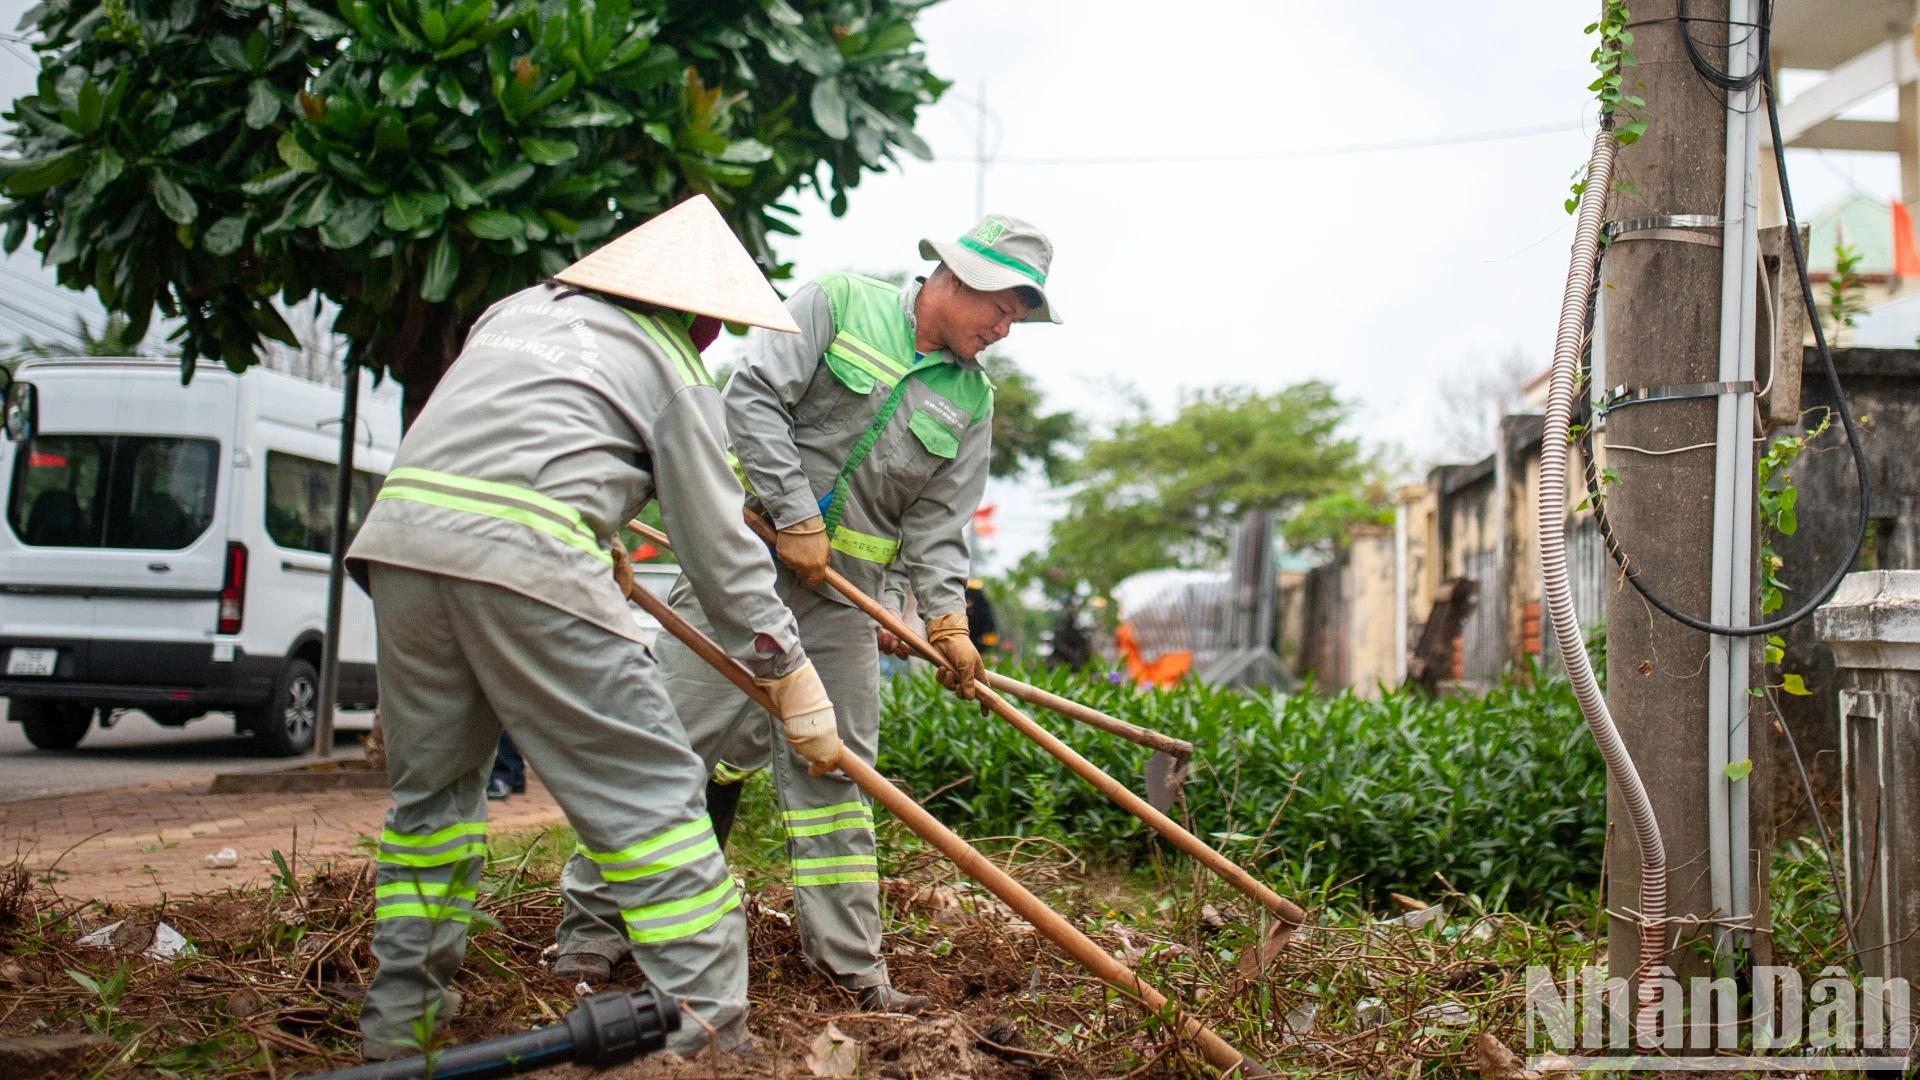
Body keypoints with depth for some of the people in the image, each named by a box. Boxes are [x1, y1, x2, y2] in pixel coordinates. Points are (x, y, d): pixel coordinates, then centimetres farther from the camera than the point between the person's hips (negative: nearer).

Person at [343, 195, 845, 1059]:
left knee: (429, 782, 22)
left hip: (402, 534, 6)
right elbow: (719, 547, 7)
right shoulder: (674, 370, 9)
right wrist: (794, 678, 12)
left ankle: (400, 1005, 28)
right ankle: (705, 1025, -4)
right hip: (526, 559, -6)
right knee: (651, 790, 0)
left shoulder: (518, 308, 26)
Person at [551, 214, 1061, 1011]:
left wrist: (946, 618, -11)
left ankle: (852, 964, 12)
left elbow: (937, 524, 5)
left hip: (843, 598, 5)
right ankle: (590, 926, 1)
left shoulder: (970, 399, 9)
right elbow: (754, 398, -12)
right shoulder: (837, 303, -3)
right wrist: (796, 516, -16)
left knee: (835, 769, 7)